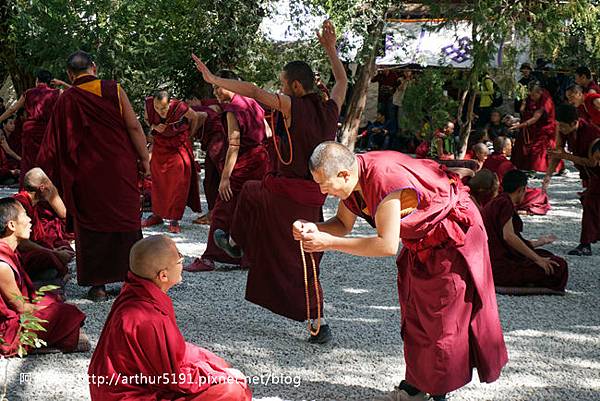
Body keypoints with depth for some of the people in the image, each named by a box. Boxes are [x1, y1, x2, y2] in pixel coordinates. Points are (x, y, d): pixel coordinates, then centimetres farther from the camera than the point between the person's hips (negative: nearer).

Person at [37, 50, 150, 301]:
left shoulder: (66, 99, -3)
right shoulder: (114, 90, -4)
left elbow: (55, 142, 0)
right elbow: (134, 127, -6)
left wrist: (50, 175, 10)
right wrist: (144, 159, 2)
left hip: (87, 175, 0)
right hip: (121, 168, 1)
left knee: (92, 227, 8)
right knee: (127, 222, 11)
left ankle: (98, 285, 8)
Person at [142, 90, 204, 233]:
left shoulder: (181, 108, -29)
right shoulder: (148, 104, -20)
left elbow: (195, 117, -7)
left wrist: (189, 135, 6)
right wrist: (154, 127, -18)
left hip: (178, 147, -3)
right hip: (159, 145, 4)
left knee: (178, 183, -7)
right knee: (157, 181, 10)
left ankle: (174, 220, 0)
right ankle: (157, 214, 25)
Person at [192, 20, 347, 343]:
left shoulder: (292, 107, -13)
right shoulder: (330, 109, 4)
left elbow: (253, 92, -20)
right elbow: (342, 81, 24)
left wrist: (213, 79, -15)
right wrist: (330, 48, 31)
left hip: (286, 192, -6)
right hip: (313, 197, 6)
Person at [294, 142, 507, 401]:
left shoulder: (383, 179, -37)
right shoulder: (352, 176, -10)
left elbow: (388, 245, -35)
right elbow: (344, 224, 3)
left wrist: (329, 243, -32)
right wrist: (313, 229, -18)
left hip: (452, 234, -9)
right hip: (422, 238, 9)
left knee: (442, 314, -3)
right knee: (414, 309, 13)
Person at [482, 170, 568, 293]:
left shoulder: (497, 202, 20)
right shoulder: (505, 203, -11)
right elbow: (508, 236, -24)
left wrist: (537, 243, 35)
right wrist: (537, 259, -21)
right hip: (499, 267, -11)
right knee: (557, 266, -11)